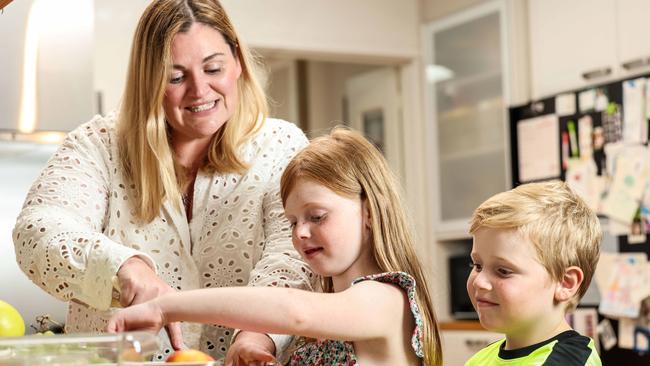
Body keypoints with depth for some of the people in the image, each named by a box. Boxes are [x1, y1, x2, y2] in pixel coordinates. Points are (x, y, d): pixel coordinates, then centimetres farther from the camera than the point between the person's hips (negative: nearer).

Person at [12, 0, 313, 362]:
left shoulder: (283, 147, 2)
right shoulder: (100, 145, 2)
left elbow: (292, 252, -11)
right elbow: (38, 231, -11)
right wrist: (124, 266, -30)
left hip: (237, 359, -1)